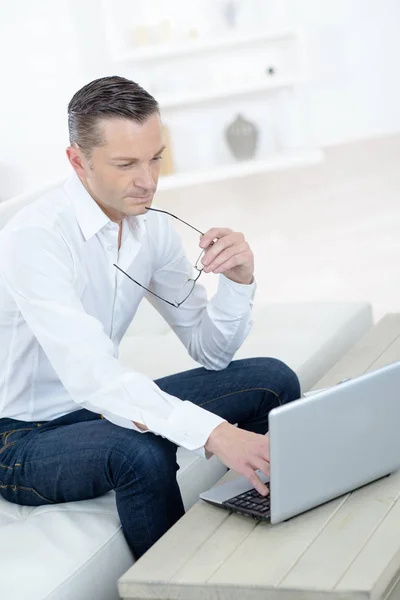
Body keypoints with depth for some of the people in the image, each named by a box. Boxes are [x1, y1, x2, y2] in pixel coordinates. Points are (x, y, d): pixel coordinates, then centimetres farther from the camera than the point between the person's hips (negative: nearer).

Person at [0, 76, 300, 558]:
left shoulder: (152, 226, -3)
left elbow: (210, 351, 1)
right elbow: (89, 375, -37)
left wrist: (239, 279, -19)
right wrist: (213, 433, -48)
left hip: (101, 408, 7)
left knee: (272, 381, -3)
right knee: (143, 454, -38)